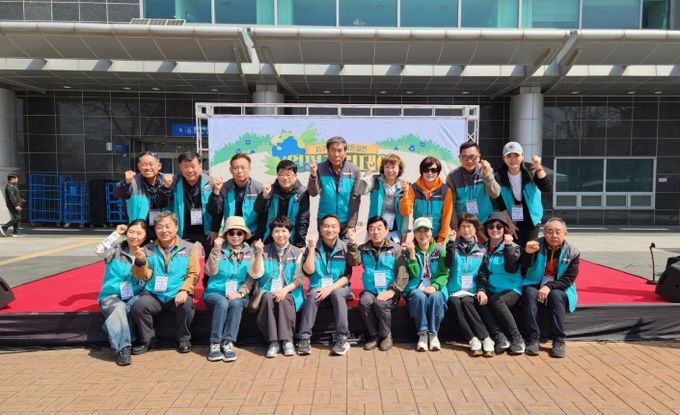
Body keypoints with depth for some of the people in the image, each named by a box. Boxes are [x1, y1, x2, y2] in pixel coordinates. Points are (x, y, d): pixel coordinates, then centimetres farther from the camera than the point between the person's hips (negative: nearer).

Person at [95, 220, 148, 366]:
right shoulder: (116, 249, 1)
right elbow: (99, 251, -21)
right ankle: (122, 348, -33)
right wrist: (116, 233, -14)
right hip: (111, 296, -2)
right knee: (119, 307, -34)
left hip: (133, 296, 2)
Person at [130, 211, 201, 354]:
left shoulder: (189, 248, 6)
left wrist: (184, 290, -18)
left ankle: (183, 339, -4)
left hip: (177, 295, -2)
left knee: (186, 304, -32)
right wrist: (140, 262, -14)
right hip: (154, 294, 2)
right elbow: (143, 276, 7)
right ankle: (148, 339, 1)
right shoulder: (148, 249, 11)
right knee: (138, 305, -26)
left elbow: (193, 274, -1)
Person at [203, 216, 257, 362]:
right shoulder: (219, 250, 2)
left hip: (238, 295, 1)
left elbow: (255, 274, -5)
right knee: (222, 303, -32)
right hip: (215, 292, -1)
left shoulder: (249, 252, 7)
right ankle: (215, 344, -27)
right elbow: (210, 272, -12)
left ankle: (228, 343, -30)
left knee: (235, 303, -31)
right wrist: (216, 250, -22)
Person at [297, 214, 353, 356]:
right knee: (312, 296, -30)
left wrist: (330, 288, -18)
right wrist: (312, 249, -16)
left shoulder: (345, 248, -1)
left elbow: (347, 276, -4)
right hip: (318, 287, 1)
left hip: (339, 287, -1)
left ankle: (342, 338, -29)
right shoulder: (313, 247, 2)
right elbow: (308, 271, -9)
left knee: (337, 294, -33)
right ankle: (305, 338, -28)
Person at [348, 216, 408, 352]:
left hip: (389, 292, -2)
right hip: (370, 291, 3)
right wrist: (352, 243, -21)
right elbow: (354, 261, -10)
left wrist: (392, 290, -20)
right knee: (364, 302, -28)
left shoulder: (396, 249, 1)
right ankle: (374, 335, -6)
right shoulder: (363, 249, 10)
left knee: (380, 303, -31)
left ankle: (386, 335, -4)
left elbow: (403, 274, -7)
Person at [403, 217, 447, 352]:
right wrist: (412, 253, -15)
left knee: (435, 297, -33)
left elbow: (444, 274, 0)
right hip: (416, 288, 0)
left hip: (435, 288, 1)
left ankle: (433, 334, -19)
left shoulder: (439, 250, 6)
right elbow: (414, 274, -6)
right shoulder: (410, 250, 5)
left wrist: (434, 286, -18)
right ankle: (422, 334, -22)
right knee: (420, 297, -34)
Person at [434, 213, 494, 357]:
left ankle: (485, 339, -32)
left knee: (466, 302, -31)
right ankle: (473, 340, -34)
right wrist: (451, 243, -13)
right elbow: (448, 265, -7)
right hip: (454, 290, 0)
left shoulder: (481, 250, 14)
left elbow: (483, 273, 9)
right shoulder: (453, 247, 11)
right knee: (456, 303, -31)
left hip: (472, 291, 0)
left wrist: (481, 289, -7)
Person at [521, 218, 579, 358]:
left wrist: (549, 286, -24)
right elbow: (524, 266, -17)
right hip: (535, 286, 0)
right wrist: (528, 253, -39)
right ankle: (532, 339, -28)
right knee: (530, 293, -30)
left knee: (556, 295, -31)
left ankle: (559, 341, -24)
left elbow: (569, 279, -8)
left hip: (559, 290, 0)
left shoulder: (572, 252, -3)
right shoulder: (537, 245, -3)